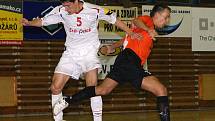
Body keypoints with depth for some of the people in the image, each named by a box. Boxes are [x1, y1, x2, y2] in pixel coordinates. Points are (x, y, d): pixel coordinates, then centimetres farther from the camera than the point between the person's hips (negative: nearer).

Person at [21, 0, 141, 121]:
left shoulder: (95, 10, -15)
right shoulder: (61, 11, -10)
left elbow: (114, 19, -3)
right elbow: (43, 21, -4)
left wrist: (131, 33, -3)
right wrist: (29, 23, -24)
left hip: (89, 52, -3)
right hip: (71, 53, 3)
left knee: (92, 86, -21)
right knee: (55, 87, -2)